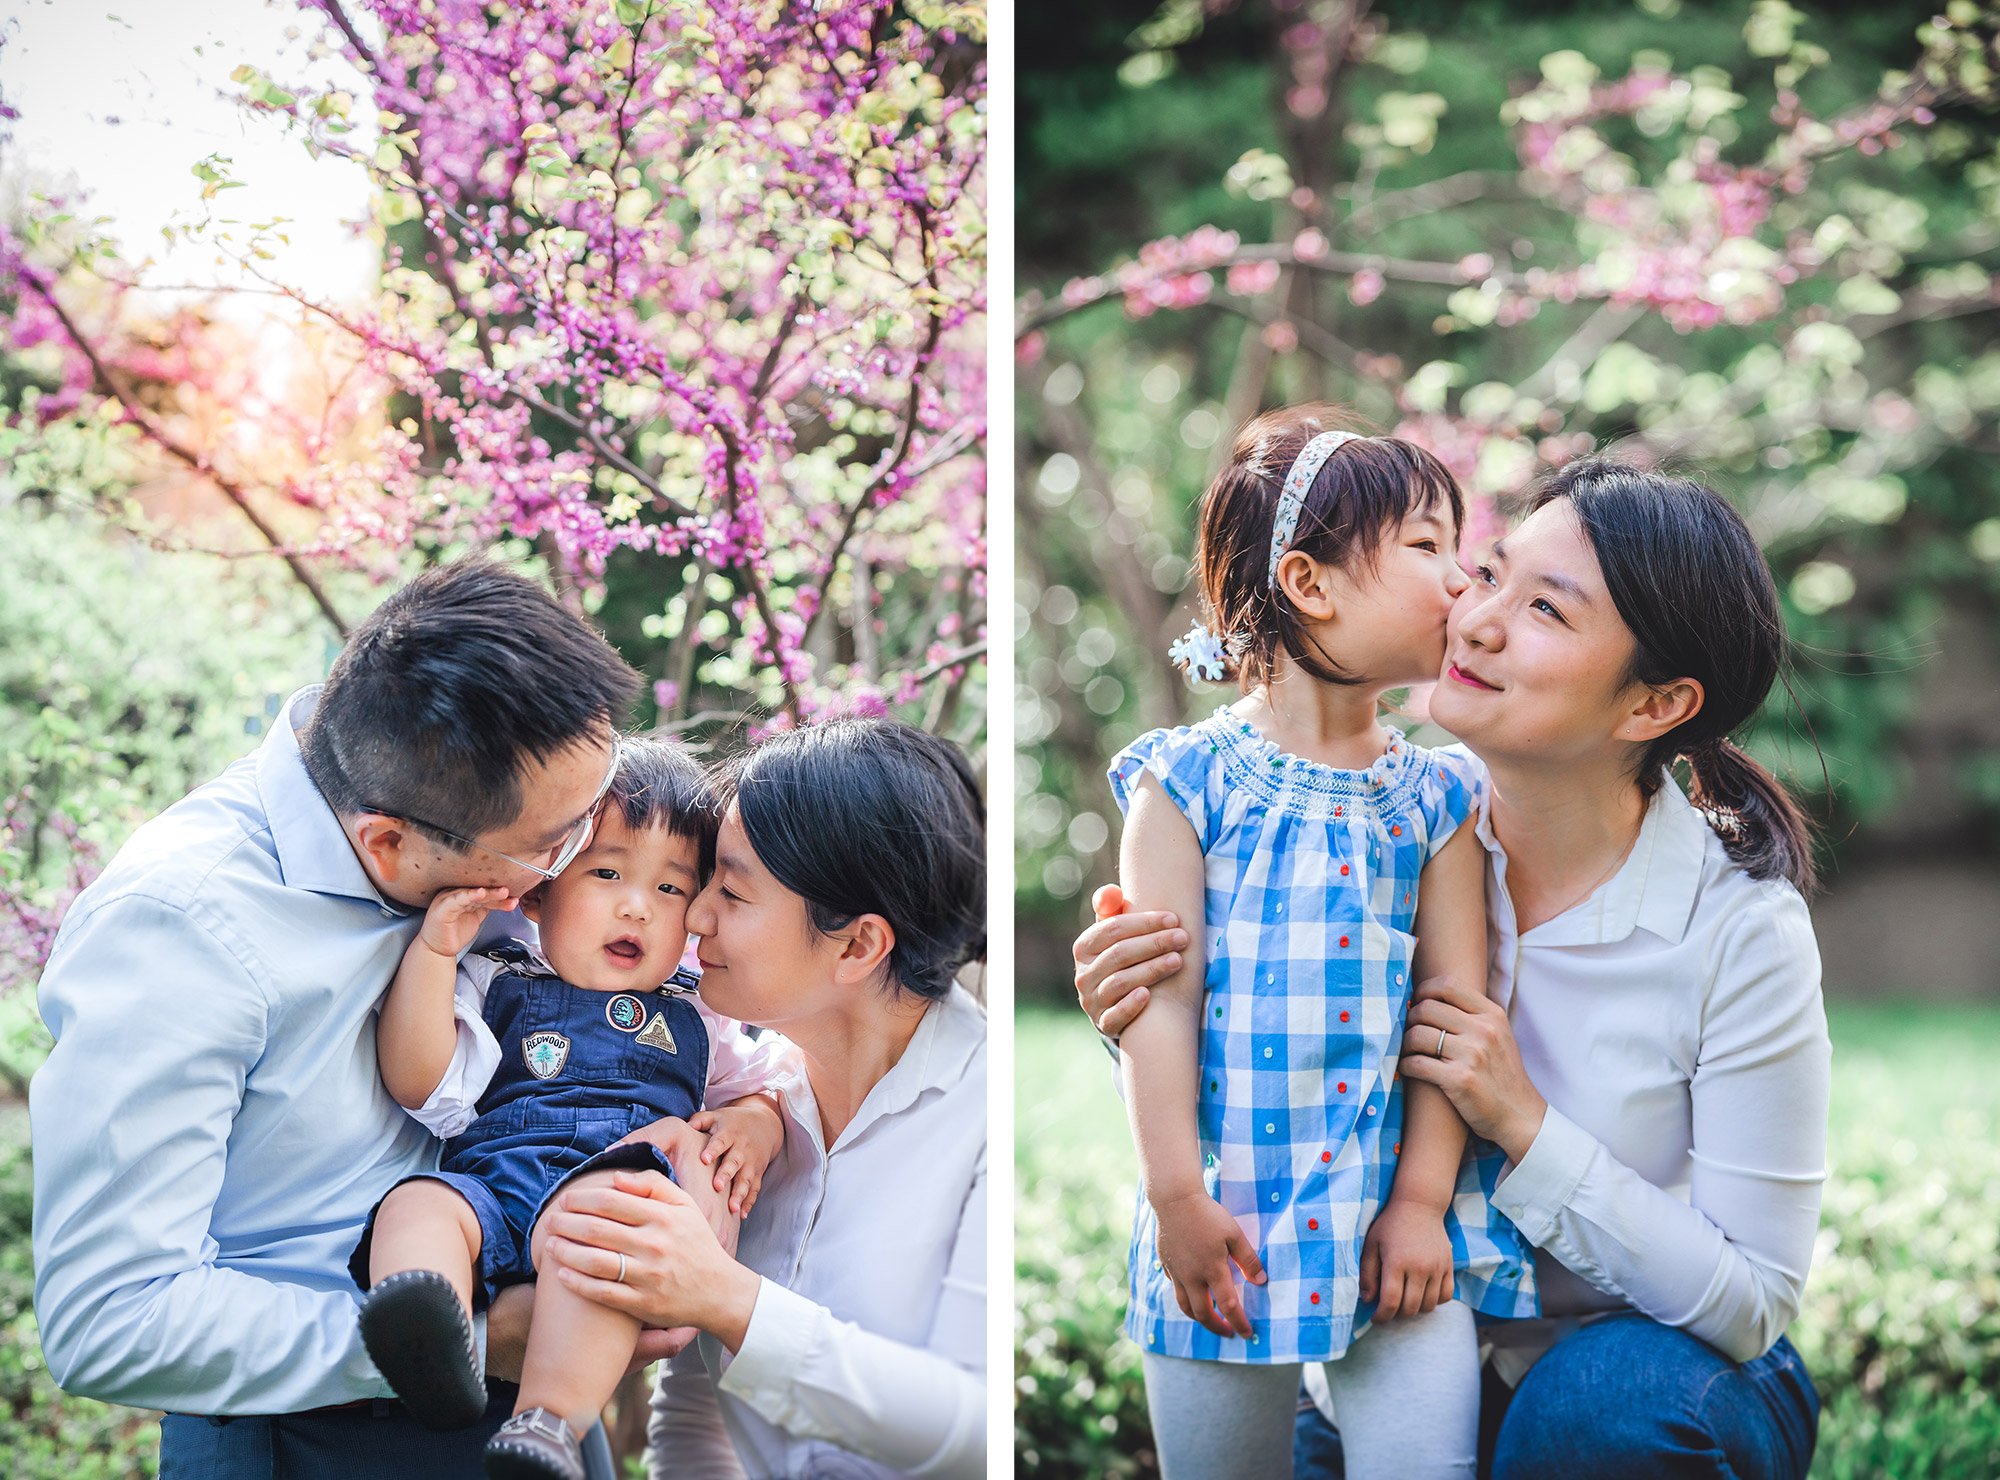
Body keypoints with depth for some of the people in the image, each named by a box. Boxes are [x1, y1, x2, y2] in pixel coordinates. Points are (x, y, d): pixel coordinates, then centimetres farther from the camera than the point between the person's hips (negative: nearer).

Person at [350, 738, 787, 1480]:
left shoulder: (697, 1016, 32)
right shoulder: (494, 986, 25)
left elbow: (767, 1086, 36)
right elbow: (421, 1086, 12)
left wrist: (753, 1125, 11)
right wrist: (434, 950, 4)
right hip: (485, 1185, 1)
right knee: (418, 1203, -36)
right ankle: (436, 1359, -66)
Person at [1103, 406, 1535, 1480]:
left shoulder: (1433, 799, 6)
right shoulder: (1190, 779, -3)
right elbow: (1163, 998, -6)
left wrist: (1423, 1198, -5)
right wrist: (1176, 1198, -10)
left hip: (1394, 1221, 2)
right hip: (1230, 1222, -2)